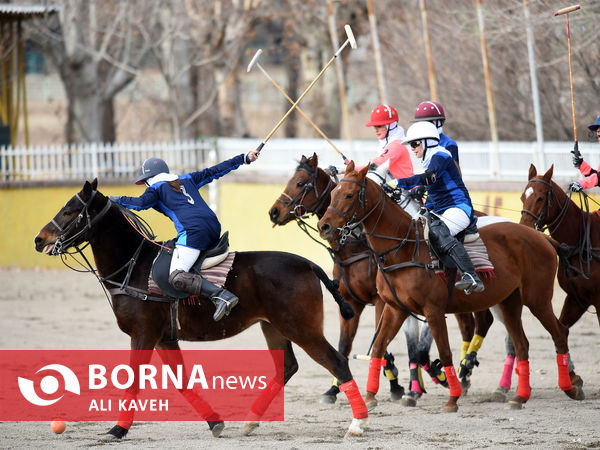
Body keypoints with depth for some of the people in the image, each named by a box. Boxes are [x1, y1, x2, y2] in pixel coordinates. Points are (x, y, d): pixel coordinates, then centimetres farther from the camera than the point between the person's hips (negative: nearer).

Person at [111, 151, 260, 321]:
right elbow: (215, 171, 33)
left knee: (177, 278, -18)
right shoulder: (187, 179, 30)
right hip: (214, 227, 8)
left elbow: (141, 203, -3)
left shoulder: (156, 188, 14)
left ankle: (221, 295, -36)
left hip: (193, 230, -8)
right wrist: (243, 159, 40)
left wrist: (119, 200, 13)